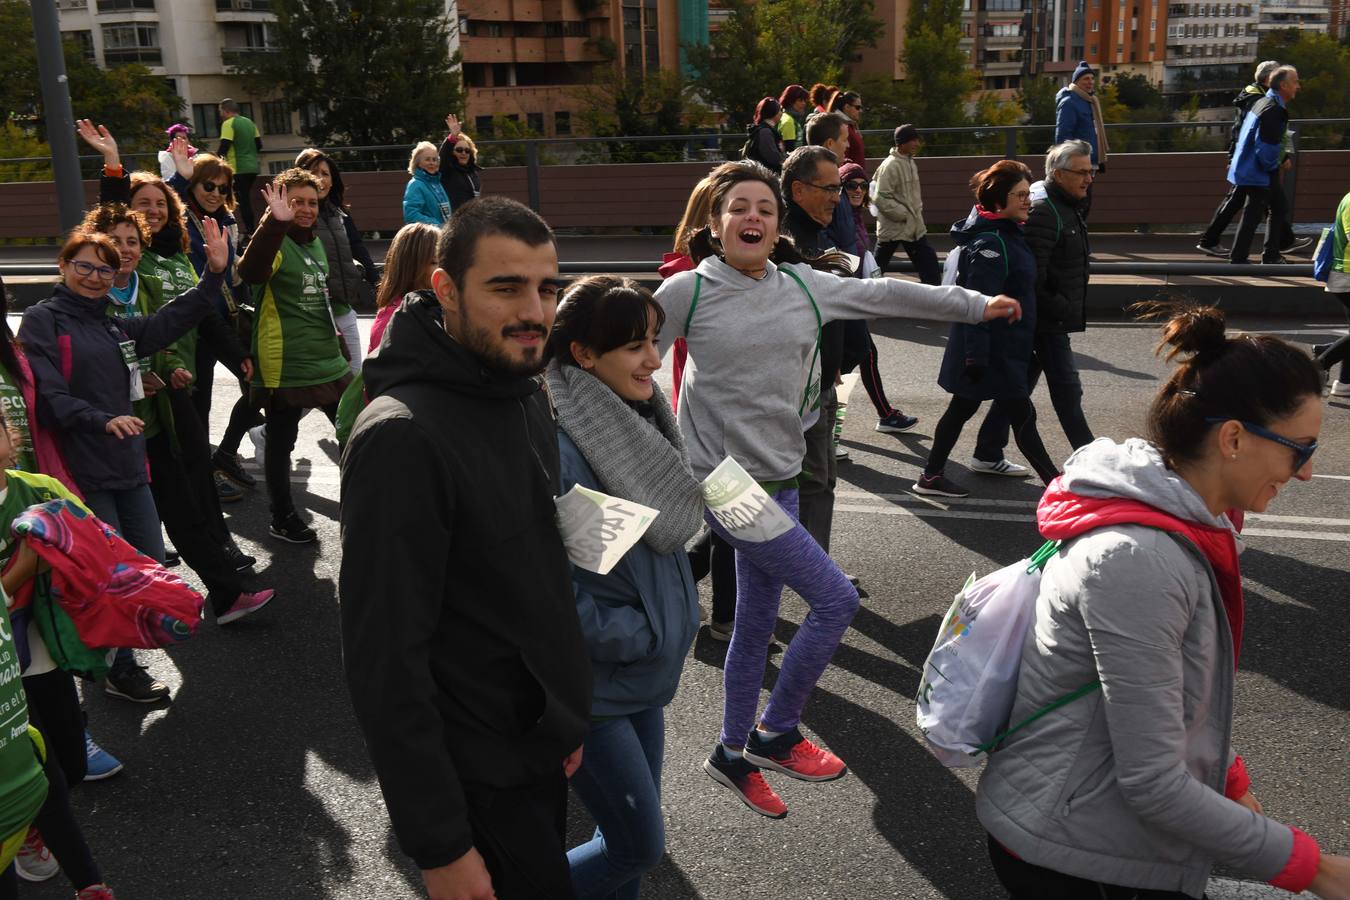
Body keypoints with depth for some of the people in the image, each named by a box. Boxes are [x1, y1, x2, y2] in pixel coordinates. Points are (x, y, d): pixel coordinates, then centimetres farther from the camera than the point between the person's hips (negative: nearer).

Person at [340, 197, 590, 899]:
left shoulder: (529, 397, 3)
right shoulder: (402, 439, -25)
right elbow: (385, 662, -25)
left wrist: (568, 716, 15)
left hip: (541, 749, 8)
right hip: (481, 782, -8)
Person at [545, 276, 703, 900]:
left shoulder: (636, 422, 3)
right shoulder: (553, 443, -24)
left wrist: (679, 619, 6)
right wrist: (644, 638, -16)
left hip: (647, 674, 8)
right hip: (592, 683, -8)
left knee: (630, 837, 18)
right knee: (640, 845, 2)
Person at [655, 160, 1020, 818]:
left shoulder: (803, 285, 6)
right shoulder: (688, 291, -9)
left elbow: (883, 294, 15)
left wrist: (976, 304, 23)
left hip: (780, 478, 6)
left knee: (756, 625, 16)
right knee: (835, 598, -10)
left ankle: (735, 756, 34)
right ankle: (775, 735, 10)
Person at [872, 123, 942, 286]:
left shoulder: (911, 162, 9)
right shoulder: (890, 165, -18)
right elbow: (881, 198, -23)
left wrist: (917, 210, 9)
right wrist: (904, 214, -18)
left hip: (914, 225, 8)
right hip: (893, 226, -8)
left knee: (928, 260, 5)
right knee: (878, 266, 5)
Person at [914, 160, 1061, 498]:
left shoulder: (1005, 233, 10)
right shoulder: (990, 243, -21)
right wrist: (976, 355, -26)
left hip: (1003, 348, 10)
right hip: (992, 352, -10)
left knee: (963, 408, 15)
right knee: (1022, 415, 0)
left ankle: (932, 476, 25)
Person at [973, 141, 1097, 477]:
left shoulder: (1068, 208, 17)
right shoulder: (1043, 211, -18)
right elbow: (1033, 275, -24)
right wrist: (1059, 308, -18)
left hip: (1051, 320, 10)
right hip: (1047, 321, -10)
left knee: (1019, 385, 13)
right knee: (1067, 389, -3)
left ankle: (988, 455, 20)